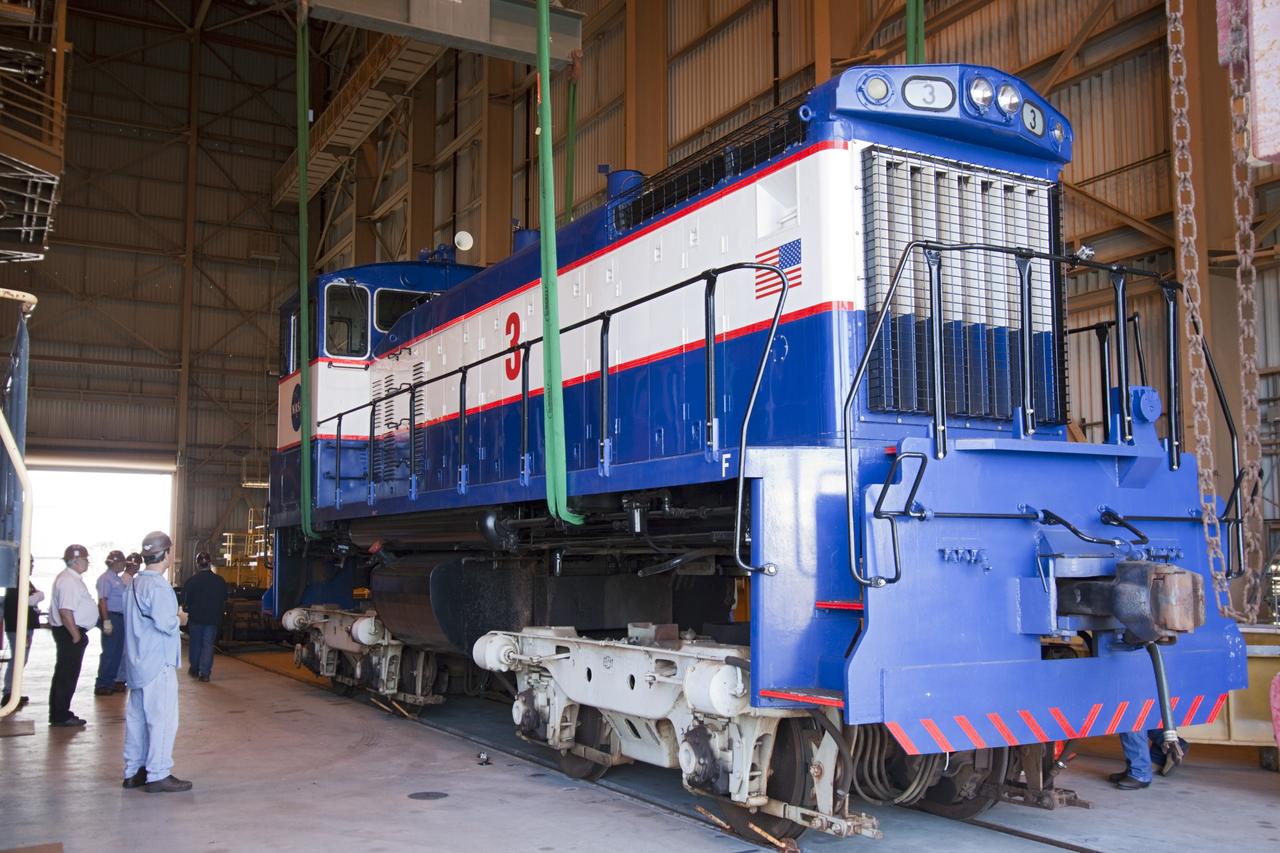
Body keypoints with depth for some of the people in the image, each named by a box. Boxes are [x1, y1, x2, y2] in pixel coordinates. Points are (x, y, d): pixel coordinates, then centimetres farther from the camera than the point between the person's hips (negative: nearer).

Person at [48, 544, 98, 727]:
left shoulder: (71, 579, 15)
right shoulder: (69, 581, -19)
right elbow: (65, 611, -26)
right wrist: (76, 635, -22)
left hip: (70, 632, 11)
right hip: (70, 632, -11)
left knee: (64, 674, 16)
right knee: (67, 675, -4)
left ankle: (59, 714, 24)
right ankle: (61, 716, 1)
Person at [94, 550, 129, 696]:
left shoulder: (118, 579, 15)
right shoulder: (106, 578, -12)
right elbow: (102, 600, -18)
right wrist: (106, 621, -23)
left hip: (120, 618, 9)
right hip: (111, 617, -9)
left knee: (117, 651, 14)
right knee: (109, 652, -6)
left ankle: (110, 682, 23)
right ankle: (101, 685, 1)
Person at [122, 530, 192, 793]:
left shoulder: (136, 583, 14)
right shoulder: (158, 586, -17)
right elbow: (165, 623, -25)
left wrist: (174, 617, 13)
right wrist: (180, 619, -5)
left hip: (137, 663, 10)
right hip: (158, 663, -10)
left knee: (137, 716, 14)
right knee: (162, 718, -5)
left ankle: (133, 771, 21)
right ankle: (158, 775, -2)